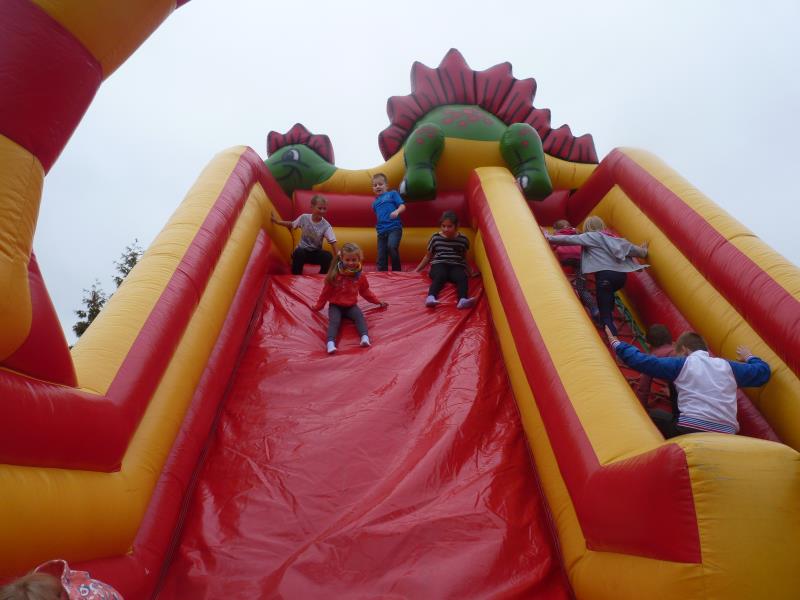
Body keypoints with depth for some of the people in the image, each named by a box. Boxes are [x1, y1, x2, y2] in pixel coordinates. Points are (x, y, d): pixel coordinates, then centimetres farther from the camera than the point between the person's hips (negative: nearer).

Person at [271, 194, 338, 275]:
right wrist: (277, 221, 8)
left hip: (316, 253, 0)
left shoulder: (326, 226, -14)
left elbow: (332, 242, -18)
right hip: (302, 250, 0)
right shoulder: (304, 217, -8)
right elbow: (291, 225, 10)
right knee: (298, 253, -36)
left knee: (328, 256, -28)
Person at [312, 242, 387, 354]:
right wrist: (318, 306, 9)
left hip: (351, 306, 2)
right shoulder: (335, 274, -11)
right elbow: (326, 291, 1)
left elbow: (365, 291, 15)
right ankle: (330, 343, -48)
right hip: (335, 305, -2)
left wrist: (378, 302, 17)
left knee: (360, 316, -27)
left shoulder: (360, 275, -1)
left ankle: (365, 337, -47)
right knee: (334, 321, -29)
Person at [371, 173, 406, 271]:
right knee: (381, 256, 3)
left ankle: (397, 270, -16)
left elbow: (402, 206, 0)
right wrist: (377, 227, 17)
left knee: (391, 246, -30)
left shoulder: (392, 194, 9)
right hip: (381, 231, 5)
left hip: (394, 227, -5)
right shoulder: (375, 202, 21)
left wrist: (397, 211, -19)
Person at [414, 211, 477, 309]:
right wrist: (416, 270, 17)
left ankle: (462, 300, -59)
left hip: (457, 266, 1)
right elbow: (428, 256, 18)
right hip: (439, 265, -1)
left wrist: (469, 271, 24)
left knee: (463, 278, -34)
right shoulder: (435, 238, 8)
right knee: (439, 276, -37)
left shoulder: (463, 239, 9)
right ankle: (431, 297, -62)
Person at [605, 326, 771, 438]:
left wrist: (617, 344, 12)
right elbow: (763, 372, 29)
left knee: (650, 416, 12)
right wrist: (749, 357, 49)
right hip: (726, 437, 4)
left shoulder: (682, 364, 8)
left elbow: (642, 361, 1)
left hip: (689, 429, -4)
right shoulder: (727, 366, 19)